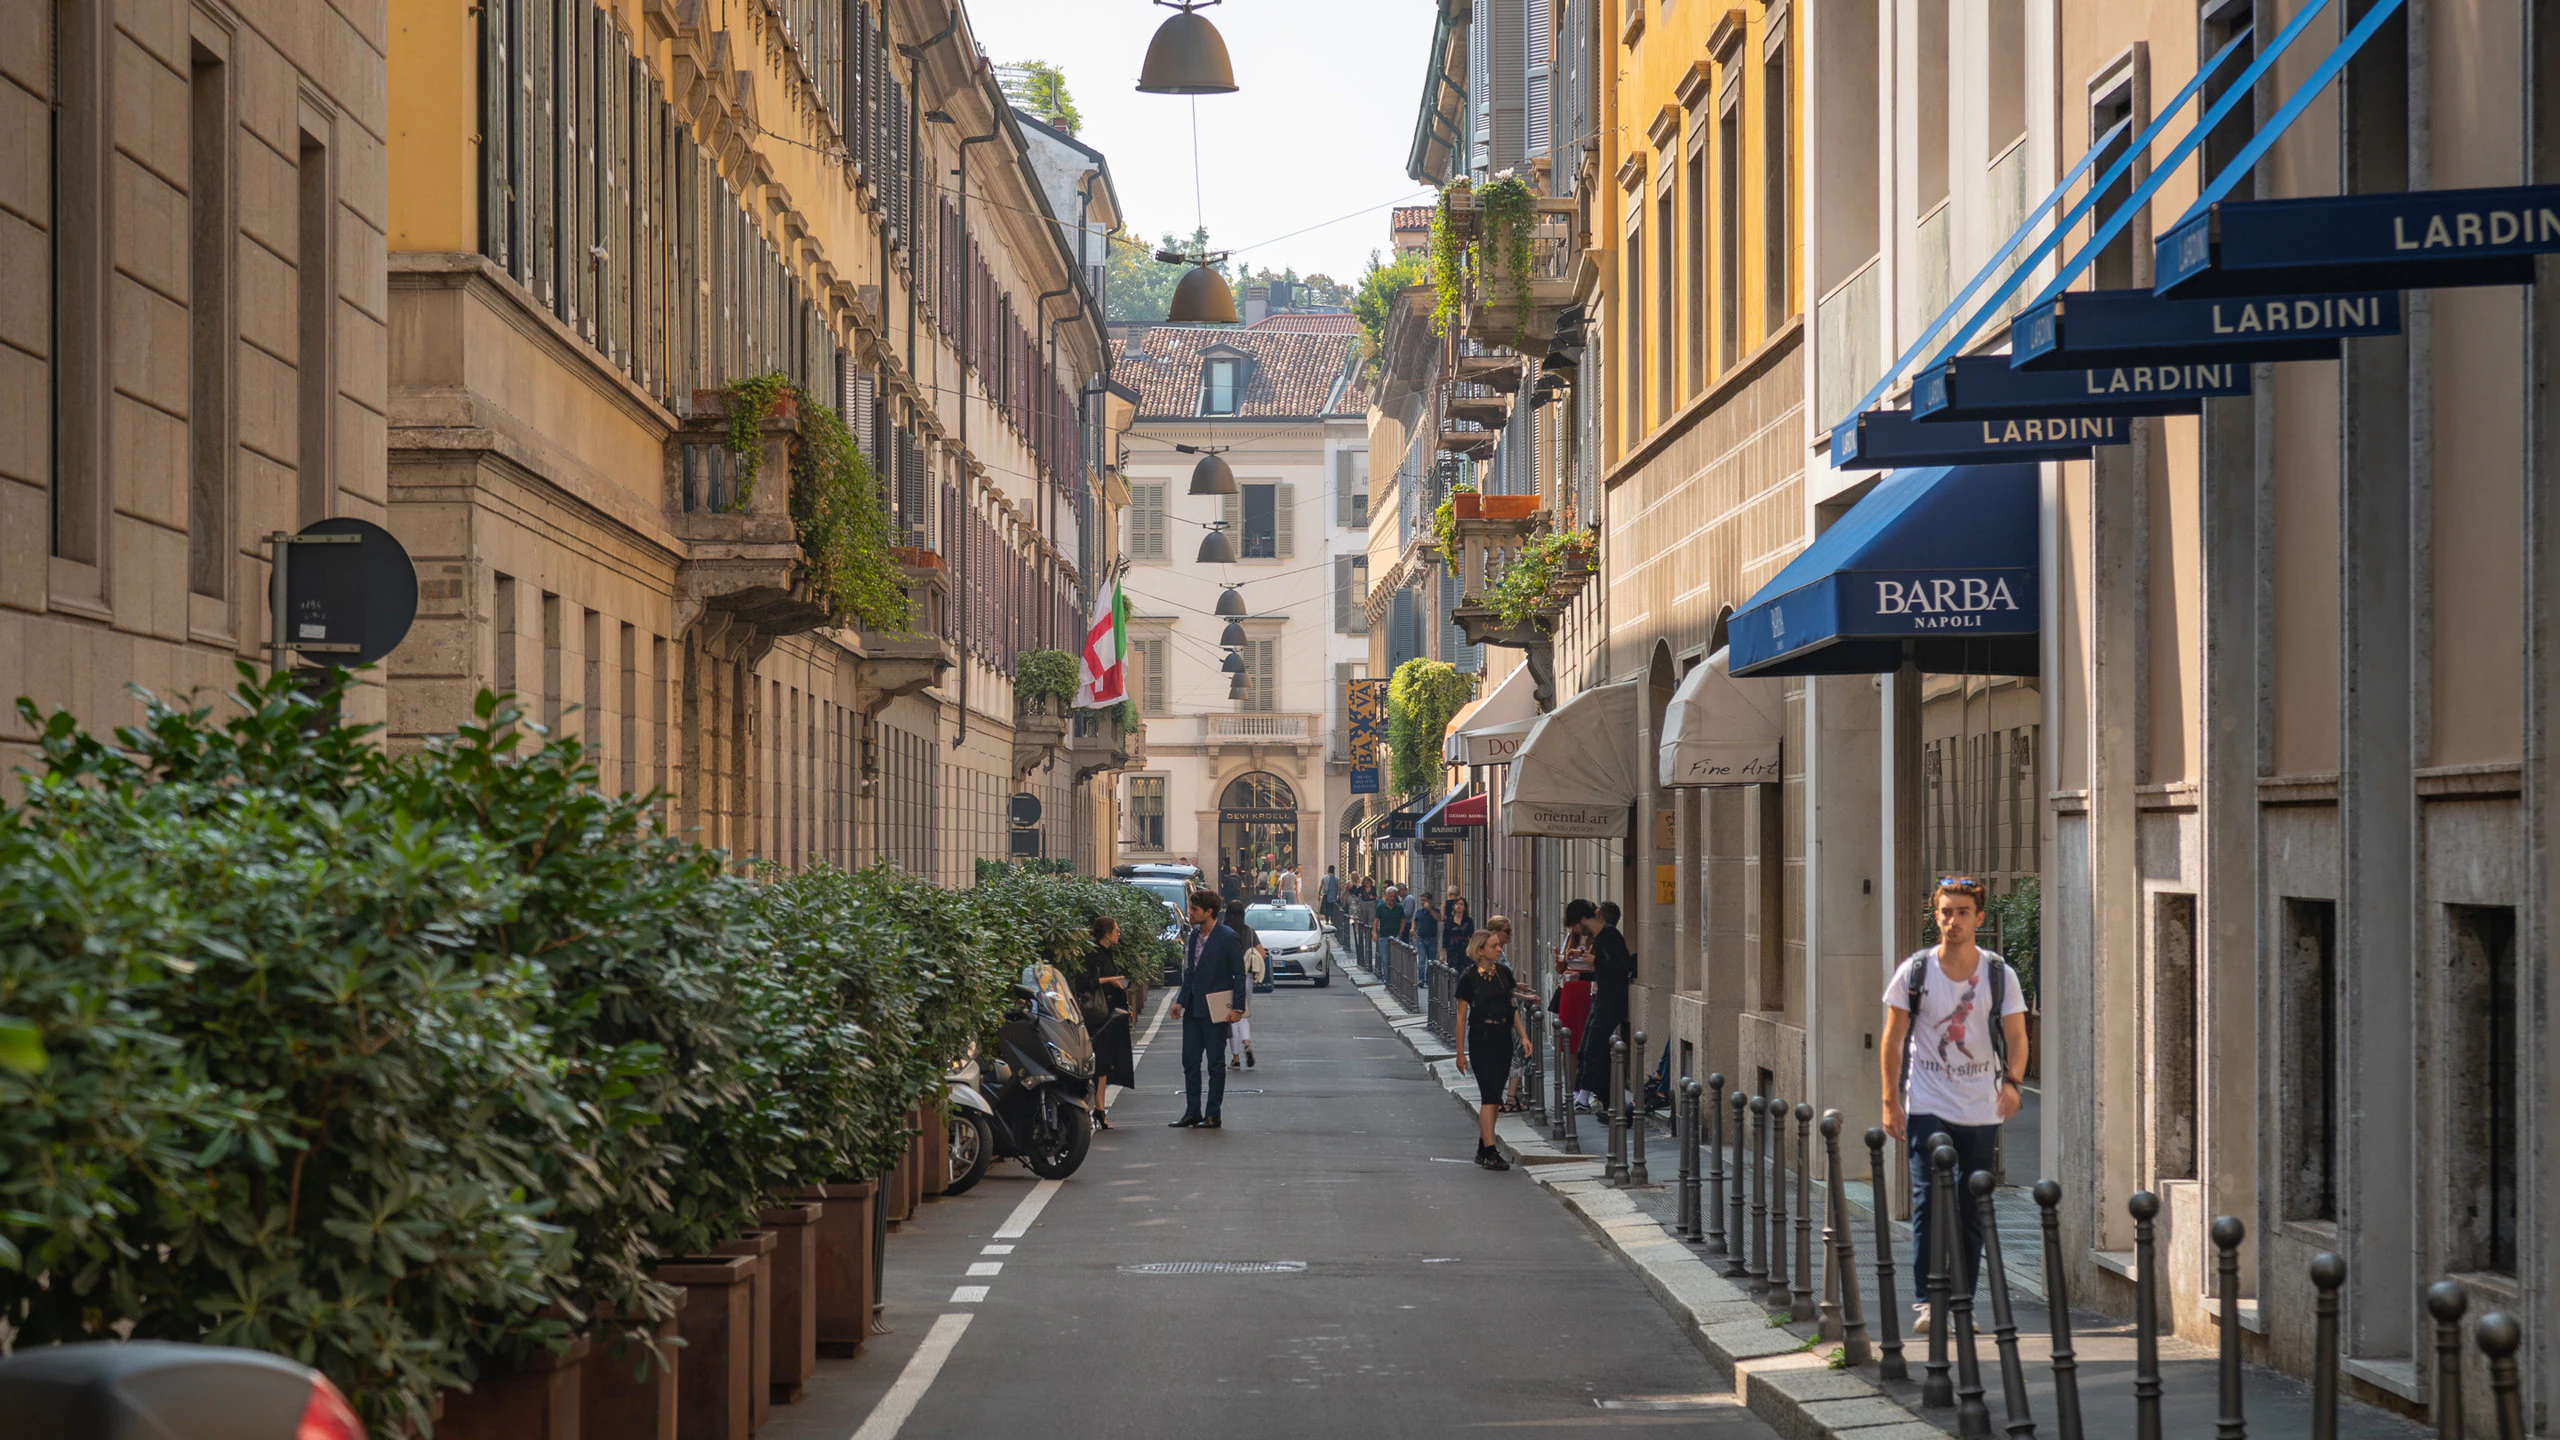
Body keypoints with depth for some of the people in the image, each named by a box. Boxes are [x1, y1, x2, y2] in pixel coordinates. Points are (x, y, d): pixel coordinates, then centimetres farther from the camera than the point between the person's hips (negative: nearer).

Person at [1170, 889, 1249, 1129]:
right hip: (1193, 1009, 7)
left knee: (1215, 1064, 2)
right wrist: (1180, 1001, 10)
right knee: (1190, 1062, 8)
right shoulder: (1194, 936, 10)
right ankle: (1192, 1113, 15)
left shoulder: (1228, 938, -11)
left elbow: (1239, 975, -10)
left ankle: (1213, 1115, 8)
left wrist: (1237, 1008, -15)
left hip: (1215, 1010, -7)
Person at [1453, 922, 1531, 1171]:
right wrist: (1460, 1052, -4)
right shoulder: (1469, 977, -8)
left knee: (1495, 1096, 8)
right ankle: (1489, 1152, -13)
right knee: (1489, 1095, -12)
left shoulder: (1503, 972, 7)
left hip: (1503, 1038, 6)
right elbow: (1461, 1016, -4)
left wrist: (1523, 1035, 4)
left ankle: (1483, 1149, 19)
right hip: (1481, 1039, -6)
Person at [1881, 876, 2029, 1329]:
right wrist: (1890, 1101, -4)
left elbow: (2016, 1036, -2)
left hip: (1982, 1110, 1)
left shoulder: (1999, 974, 1)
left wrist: (2013, 1081, -21)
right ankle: (1929, 1300, -10)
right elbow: (1892, 1040, 3)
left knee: (1972, 1211, 6)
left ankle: (1963, 1303, 15)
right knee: (1928, 1202, -12)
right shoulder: (1914, 971, -1)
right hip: (1927, 1106, -1)